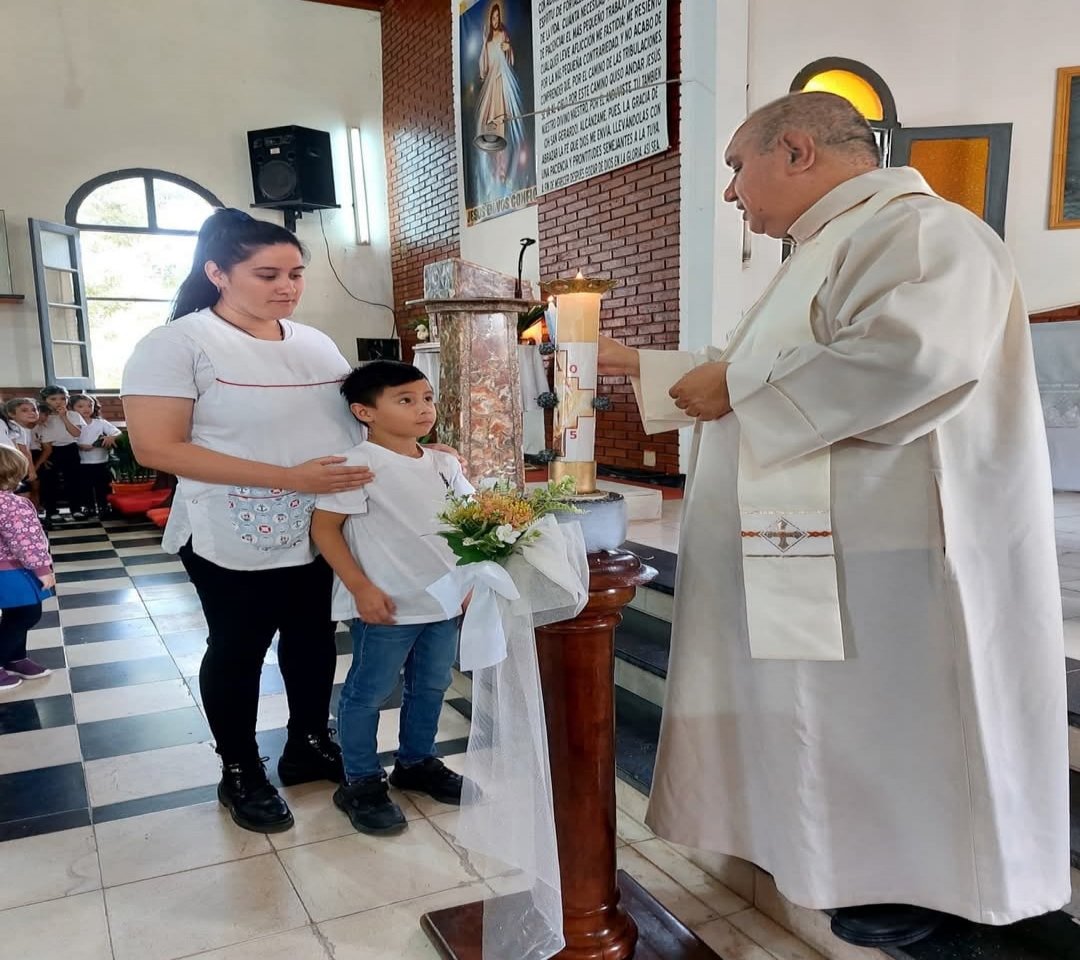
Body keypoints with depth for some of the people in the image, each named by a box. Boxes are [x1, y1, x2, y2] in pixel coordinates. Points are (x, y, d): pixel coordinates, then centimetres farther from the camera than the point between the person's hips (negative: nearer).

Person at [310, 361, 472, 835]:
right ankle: (361, 783, 24)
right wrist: (361, 588, -18)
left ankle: (417, 762, 40)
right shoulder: (358, 466, -16)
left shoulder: (444, 464, 5)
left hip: (443, 600, 7)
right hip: (385, 605, -7)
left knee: (432, 685, 20)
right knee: (368, 692, 7)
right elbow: (324, 528, -15)